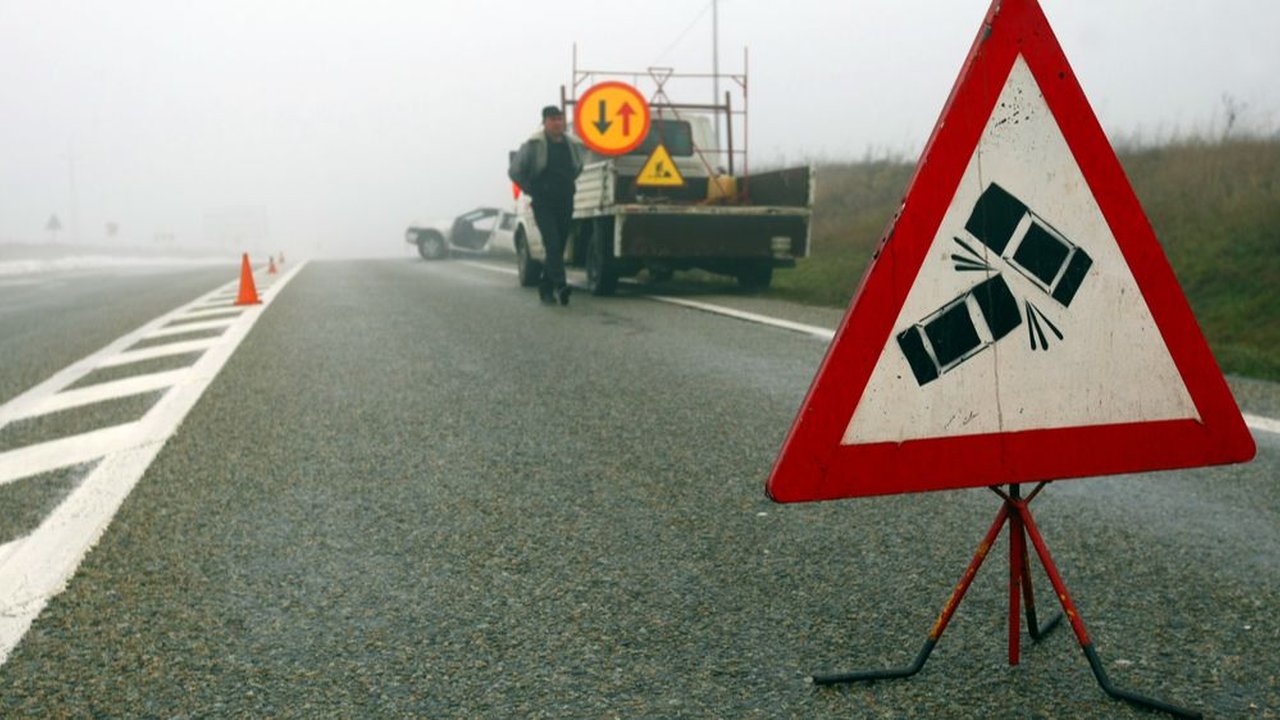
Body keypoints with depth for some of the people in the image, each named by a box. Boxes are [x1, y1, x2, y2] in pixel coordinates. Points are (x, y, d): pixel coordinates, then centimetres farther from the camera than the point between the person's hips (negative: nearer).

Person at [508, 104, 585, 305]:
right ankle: (560, 285, -27)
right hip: (543, 204, -5)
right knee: (552, 244, -18)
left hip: (566, 204, 5)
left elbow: (577, 168, 28)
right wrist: (531, 190, 1)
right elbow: (515, 171, 0)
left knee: (559, 247, 7)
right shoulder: (534, 144, -6)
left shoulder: (573, 144, 8)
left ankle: (546, 287, 19)